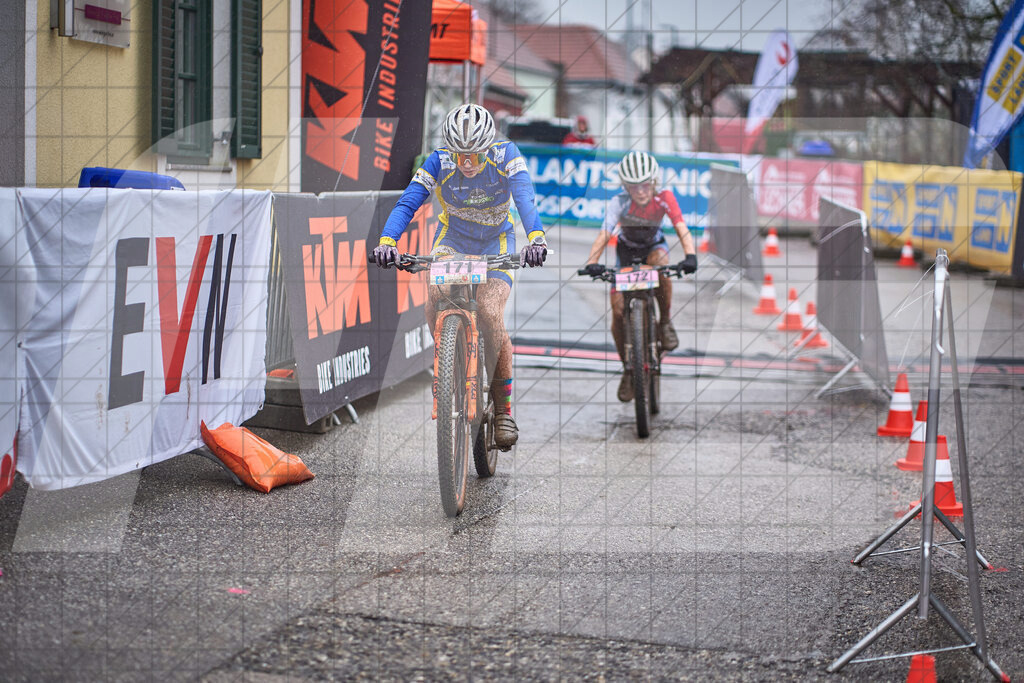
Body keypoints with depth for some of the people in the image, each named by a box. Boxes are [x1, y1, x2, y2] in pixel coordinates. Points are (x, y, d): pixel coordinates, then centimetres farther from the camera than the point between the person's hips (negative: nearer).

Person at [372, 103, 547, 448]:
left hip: (496, 241, -2)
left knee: (490, 314, -21)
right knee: (436, 296, -27)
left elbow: (526, 199, -37)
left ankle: (503, 408, -6)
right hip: (453, 237, 2)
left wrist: (536, 238, -56)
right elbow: (407, 203, -28)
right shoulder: (438, 163, -21)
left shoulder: (506, 156, -24)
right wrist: (387, 241, -46)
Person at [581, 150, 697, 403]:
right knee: (618, 313, -11)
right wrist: (592, 262, -57)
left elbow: (682, 229, -35)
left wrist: (690, 256, -54)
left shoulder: (664, 198, -27)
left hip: (654, 246, 0)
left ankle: (666, 323, -16)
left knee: (661, 268, -38)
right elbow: (604, 235, -39)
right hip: (627, 249, 0)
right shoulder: (619, 203, -29)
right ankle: (628, 368, 8)